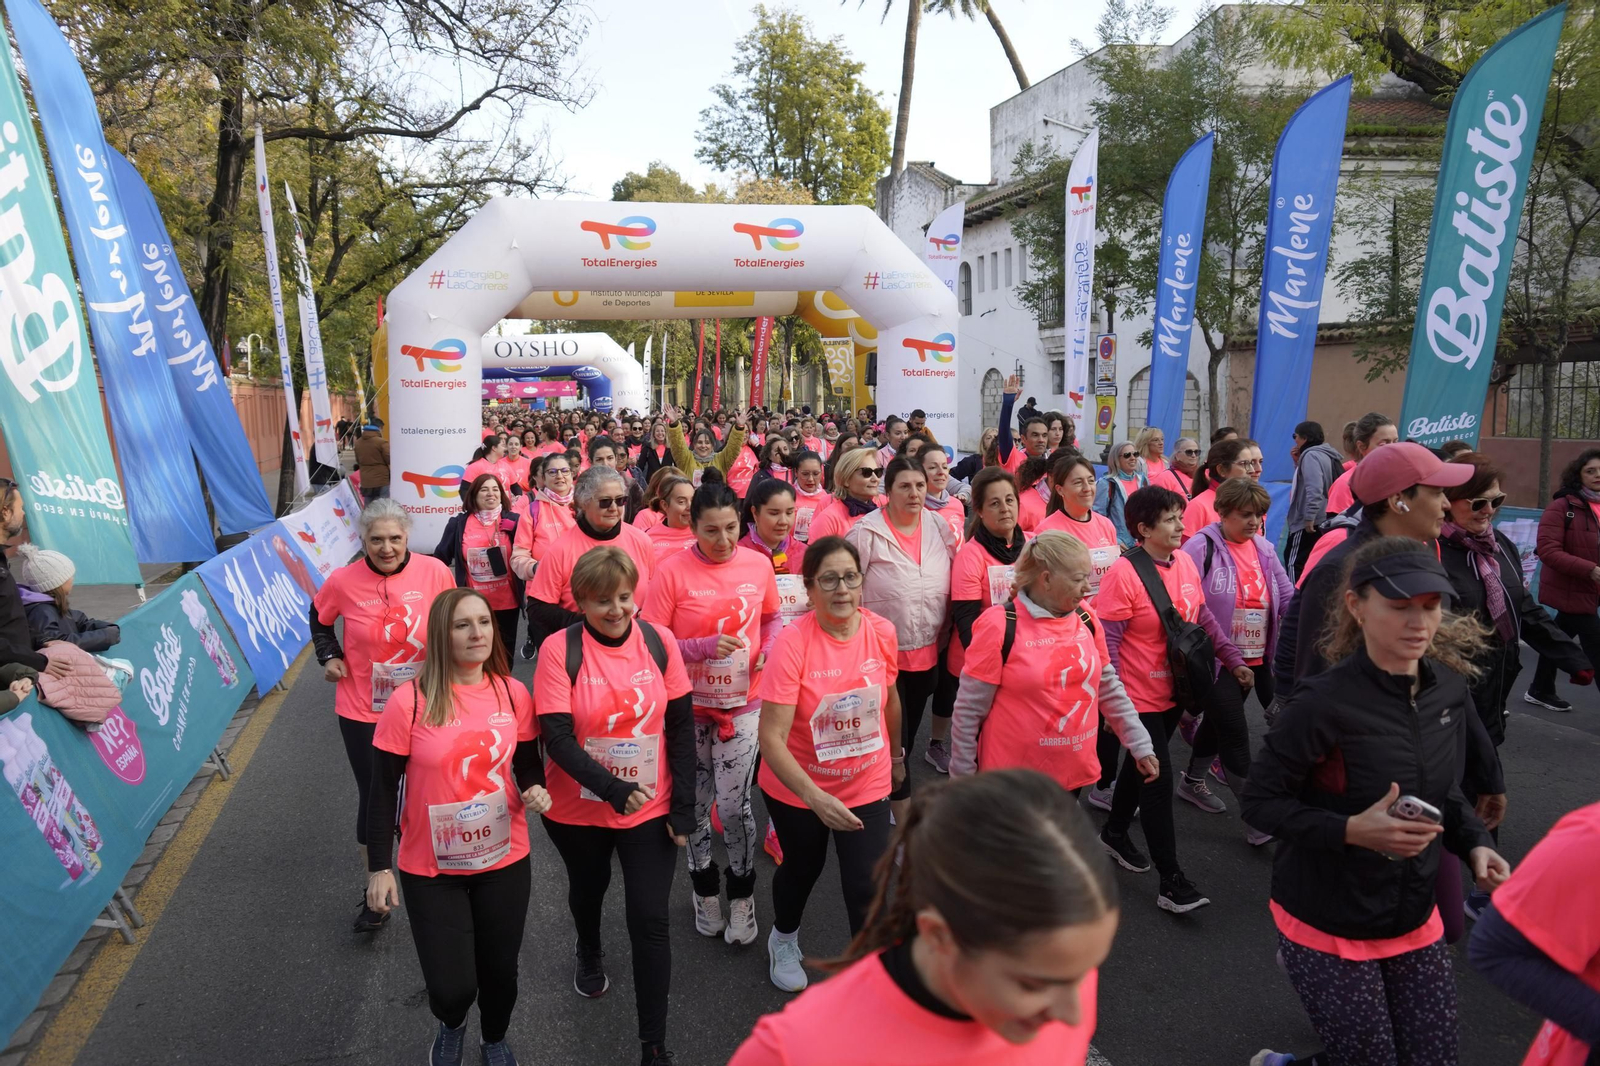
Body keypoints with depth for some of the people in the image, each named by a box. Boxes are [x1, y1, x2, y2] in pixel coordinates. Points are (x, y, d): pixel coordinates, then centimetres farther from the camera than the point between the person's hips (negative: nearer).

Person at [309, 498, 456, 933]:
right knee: (373, 796, 9)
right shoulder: (343, 581, -13)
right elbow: (319, 618, 10)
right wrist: (329, 656, -2)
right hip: (363, 713, 0)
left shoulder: (435, 572, -14)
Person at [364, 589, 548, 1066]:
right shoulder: (409, 701, -17)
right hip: (431, 870, -2)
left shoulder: (514, 694, -8)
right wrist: (379, 867, -7)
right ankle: (450, 1027, 39)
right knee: (451, 985, 0)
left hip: (505, 861, 3)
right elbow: (383, 791, -8)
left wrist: (535, 789, -16)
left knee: (500, 969, 16)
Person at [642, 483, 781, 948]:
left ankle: (742, 893, 25)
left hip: (742, 704, 1)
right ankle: (705, 889, 37)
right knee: (696, 803, 13)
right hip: (689, 705, -1)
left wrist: (770, 650, -7)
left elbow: (772, 618, 13)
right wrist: (706, 646, -26)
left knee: (734, 804, 1)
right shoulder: (673, 571, -14)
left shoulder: (759, 564, -5)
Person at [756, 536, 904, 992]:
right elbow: (771, 738, -30)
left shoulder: (882, 632, -14)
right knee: (802, 868, 22)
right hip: (796, 788, -1)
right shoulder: (792, 643, -27)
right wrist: (816, 798, -39)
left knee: (866, 887, -4)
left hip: (867, 785, 2)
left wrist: (896, 755, 19)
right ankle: (783, 940, 55)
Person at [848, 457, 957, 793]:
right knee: (893, 736, 4)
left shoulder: (940, 528, 1)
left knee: (909, 730, 19)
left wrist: (944, 630, 7)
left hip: (927, 650, 4)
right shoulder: (866, 532, -14)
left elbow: (953, 583, 10)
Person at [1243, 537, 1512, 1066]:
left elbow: (1443, 792, 12)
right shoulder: (1324, 703, -25)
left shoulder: (1450, 689, -4)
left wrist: (1475, 844, -5)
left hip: (1415, 918, 6)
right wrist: (1350, 830, -30)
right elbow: (1260, 803, -18)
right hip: (1327, 921, -6)